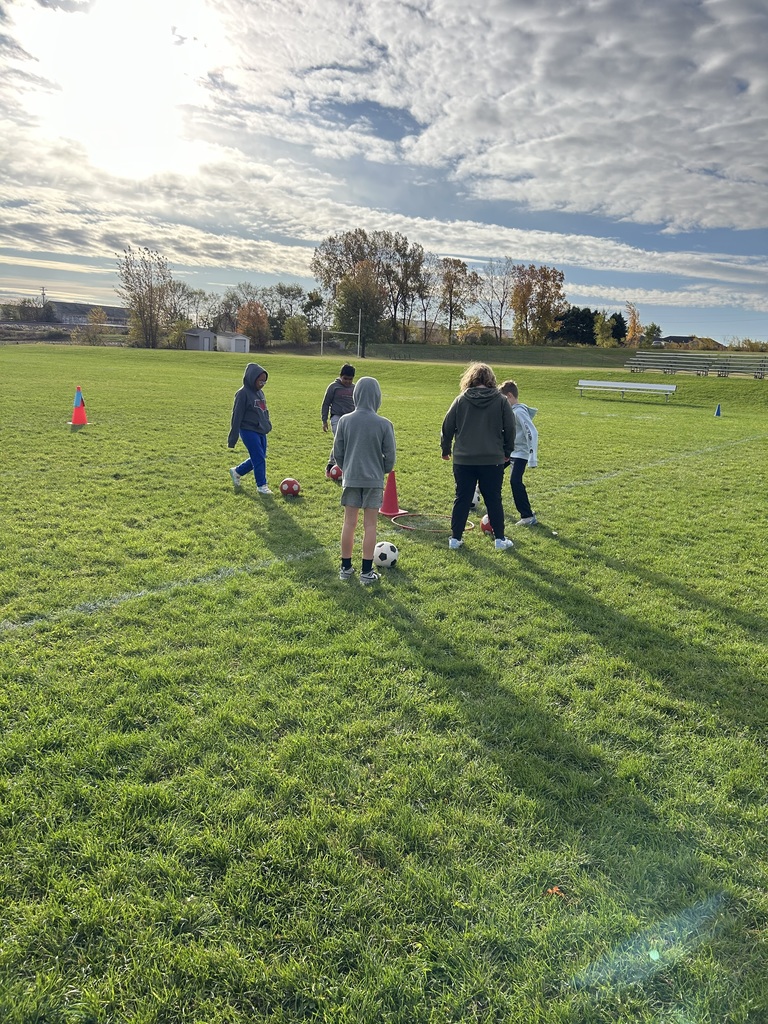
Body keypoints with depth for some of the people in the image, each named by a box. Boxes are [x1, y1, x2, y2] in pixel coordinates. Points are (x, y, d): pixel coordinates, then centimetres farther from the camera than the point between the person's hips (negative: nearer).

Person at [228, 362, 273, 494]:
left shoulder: (260, 392, 12)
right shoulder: (243, 393, -12)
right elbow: (237, 416, -12)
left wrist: (268, 425, 15)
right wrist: (232, 438, -13)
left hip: (261, 432, 8)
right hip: (249, 431, -8)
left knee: (257, 458, 12)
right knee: (259, 458, -7)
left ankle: (237, 472, 32)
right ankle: (261, 486, 5)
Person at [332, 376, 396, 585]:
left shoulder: (345, 421, -3)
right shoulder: (384, 424, -9)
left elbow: (337, 453, 2)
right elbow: (390, 456, -5)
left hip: (351, 479, 2)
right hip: (374, 480, -2)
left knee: (349, 523, 10)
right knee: (370, 525, 5)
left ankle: (346, 568, 19)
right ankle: (367, 572, 9)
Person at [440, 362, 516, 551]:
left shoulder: (461, 400, 0)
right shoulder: (501, 401, -1)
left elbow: (447, 427, 3)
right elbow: (510, 428, 1)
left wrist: (445, 449, 16)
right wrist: (507, 452, 14)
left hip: (463, 460, 1)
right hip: (493, 460, 0)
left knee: (462, 499, 9)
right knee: (493, 500, 10)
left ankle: (455, 538, 11)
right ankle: (500, 539, 14)